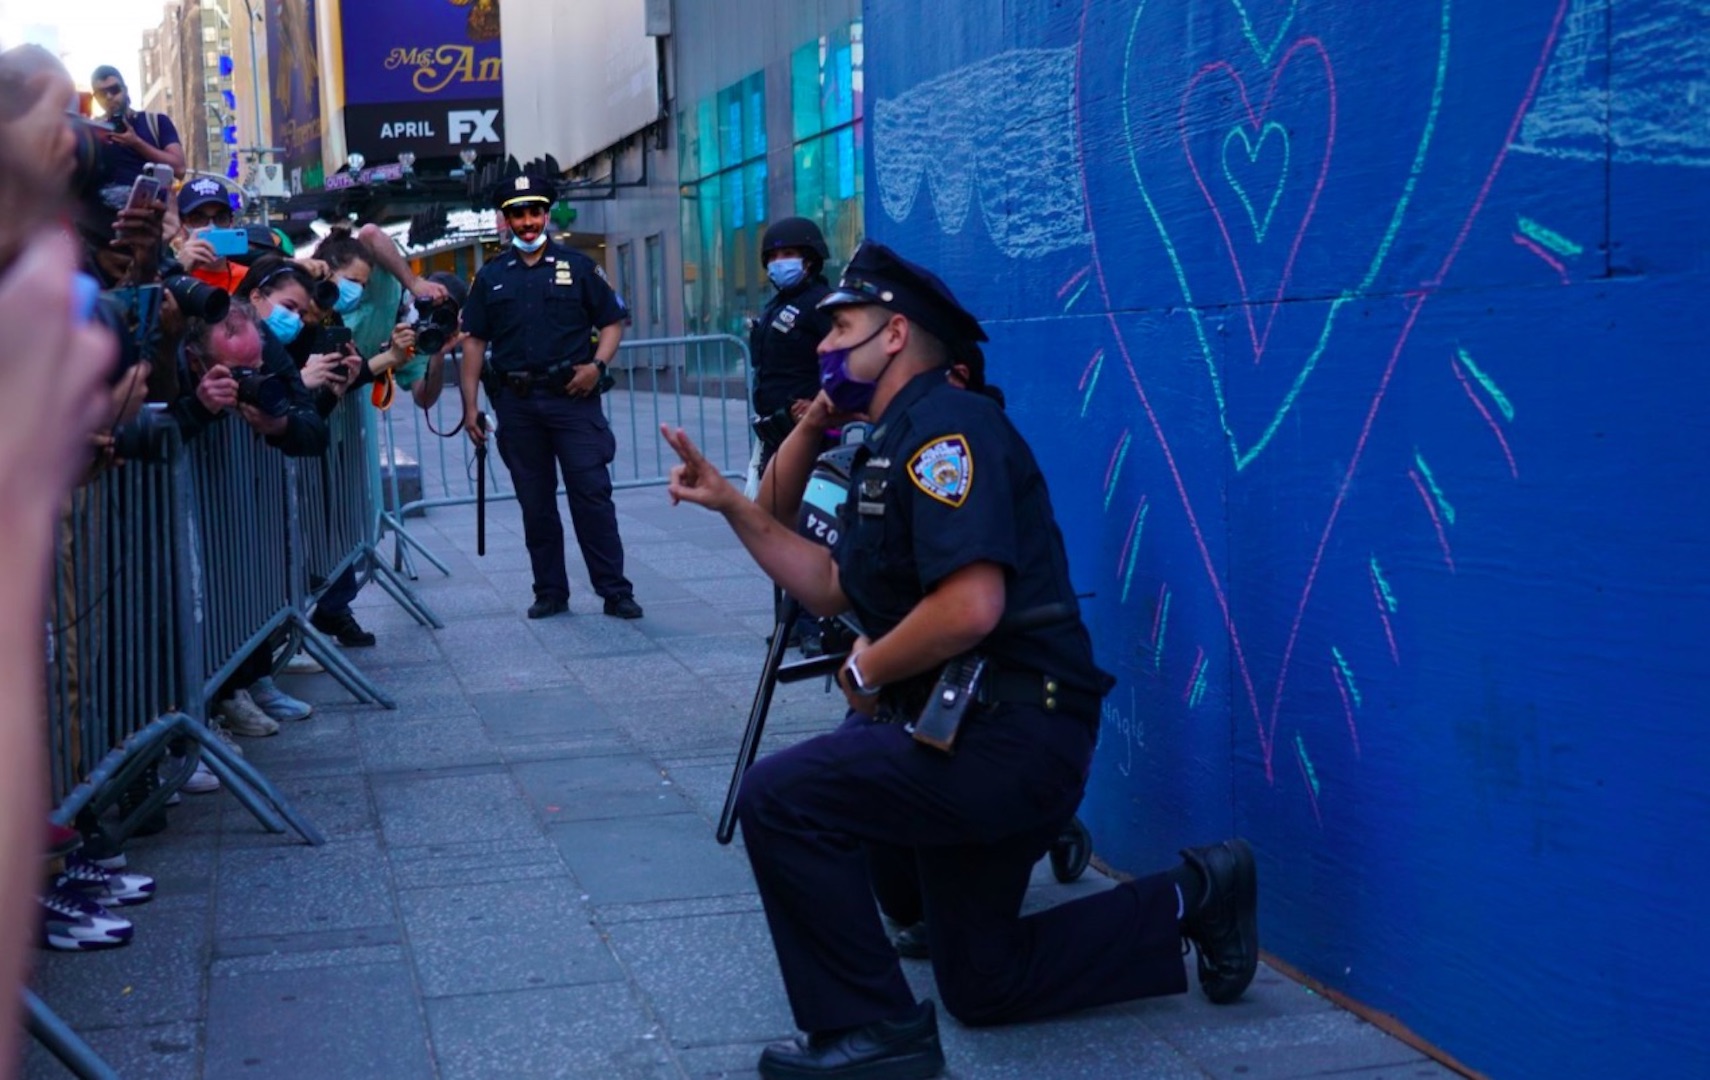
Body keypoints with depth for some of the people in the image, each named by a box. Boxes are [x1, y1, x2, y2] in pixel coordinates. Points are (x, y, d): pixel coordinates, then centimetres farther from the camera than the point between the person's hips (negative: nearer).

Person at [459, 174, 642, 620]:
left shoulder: (577, 266, 7)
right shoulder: (490, 277, 12)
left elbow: (612, 322, 9)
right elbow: (474, 341, 12)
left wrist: (597, 364, -10)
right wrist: (470, 405, 4)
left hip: (573, 398, -3)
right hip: (517, 403, 3)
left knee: (592, 495, -7)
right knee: (535, 503, 7)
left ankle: (615, 591, -4)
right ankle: (550, 592, 15)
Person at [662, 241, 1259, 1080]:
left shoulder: (944, 424, -17)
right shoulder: (893, 444, 15)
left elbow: (971, 605, -29)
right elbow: (830, 588, 17)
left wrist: (867, 672, -13)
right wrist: (731, 504, 10)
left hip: (1011, 733, -11)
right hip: (986, 735, 11)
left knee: (779, 798, -20)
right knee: (983, 983, 18)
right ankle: (1192, 900, 25)